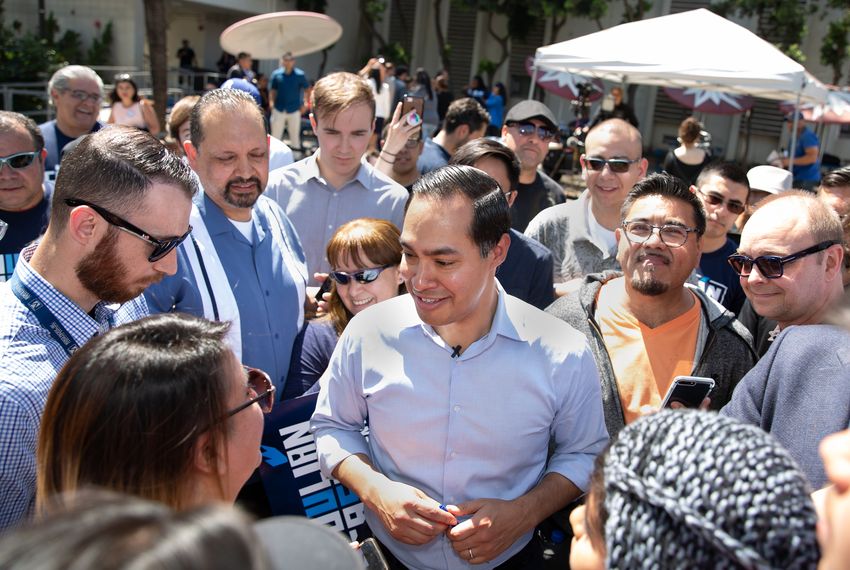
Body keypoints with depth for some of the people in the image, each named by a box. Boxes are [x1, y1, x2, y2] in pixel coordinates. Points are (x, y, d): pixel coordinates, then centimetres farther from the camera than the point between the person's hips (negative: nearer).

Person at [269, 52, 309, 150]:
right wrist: (271, 103, 0)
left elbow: (308, 89, 5)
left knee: (295, 134, 6)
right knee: (275, 134, 4)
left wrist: (305, 104, 1)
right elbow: (272, 90, 8)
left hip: (294, 110, -1)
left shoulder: (299, 74, -2)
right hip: (279, 109, 1)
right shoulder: (276, 74, 1)